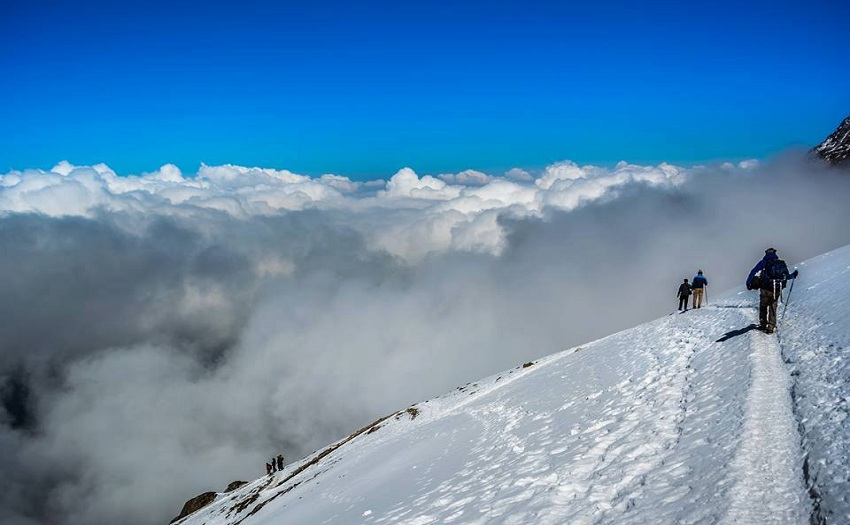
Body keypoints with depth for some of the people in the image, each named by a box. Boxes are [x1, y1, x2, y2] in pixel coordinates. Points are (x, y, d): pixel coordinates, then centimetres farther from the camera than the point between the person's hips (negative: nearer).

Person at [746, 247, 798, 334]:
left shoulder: (764, 262, 0)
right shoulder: (782, 263, 7)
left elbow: (753, 272, -7)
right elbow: (786, 276, 14)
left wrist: (748, 283, -2)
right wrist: (793, 275, 34)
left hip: (766, 290, -2)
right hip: (777, 291, 2)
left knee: (763, 307, 17)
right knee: (773, 308, 15)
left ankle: (763, 325, 16)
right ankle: (771, 327, 12)